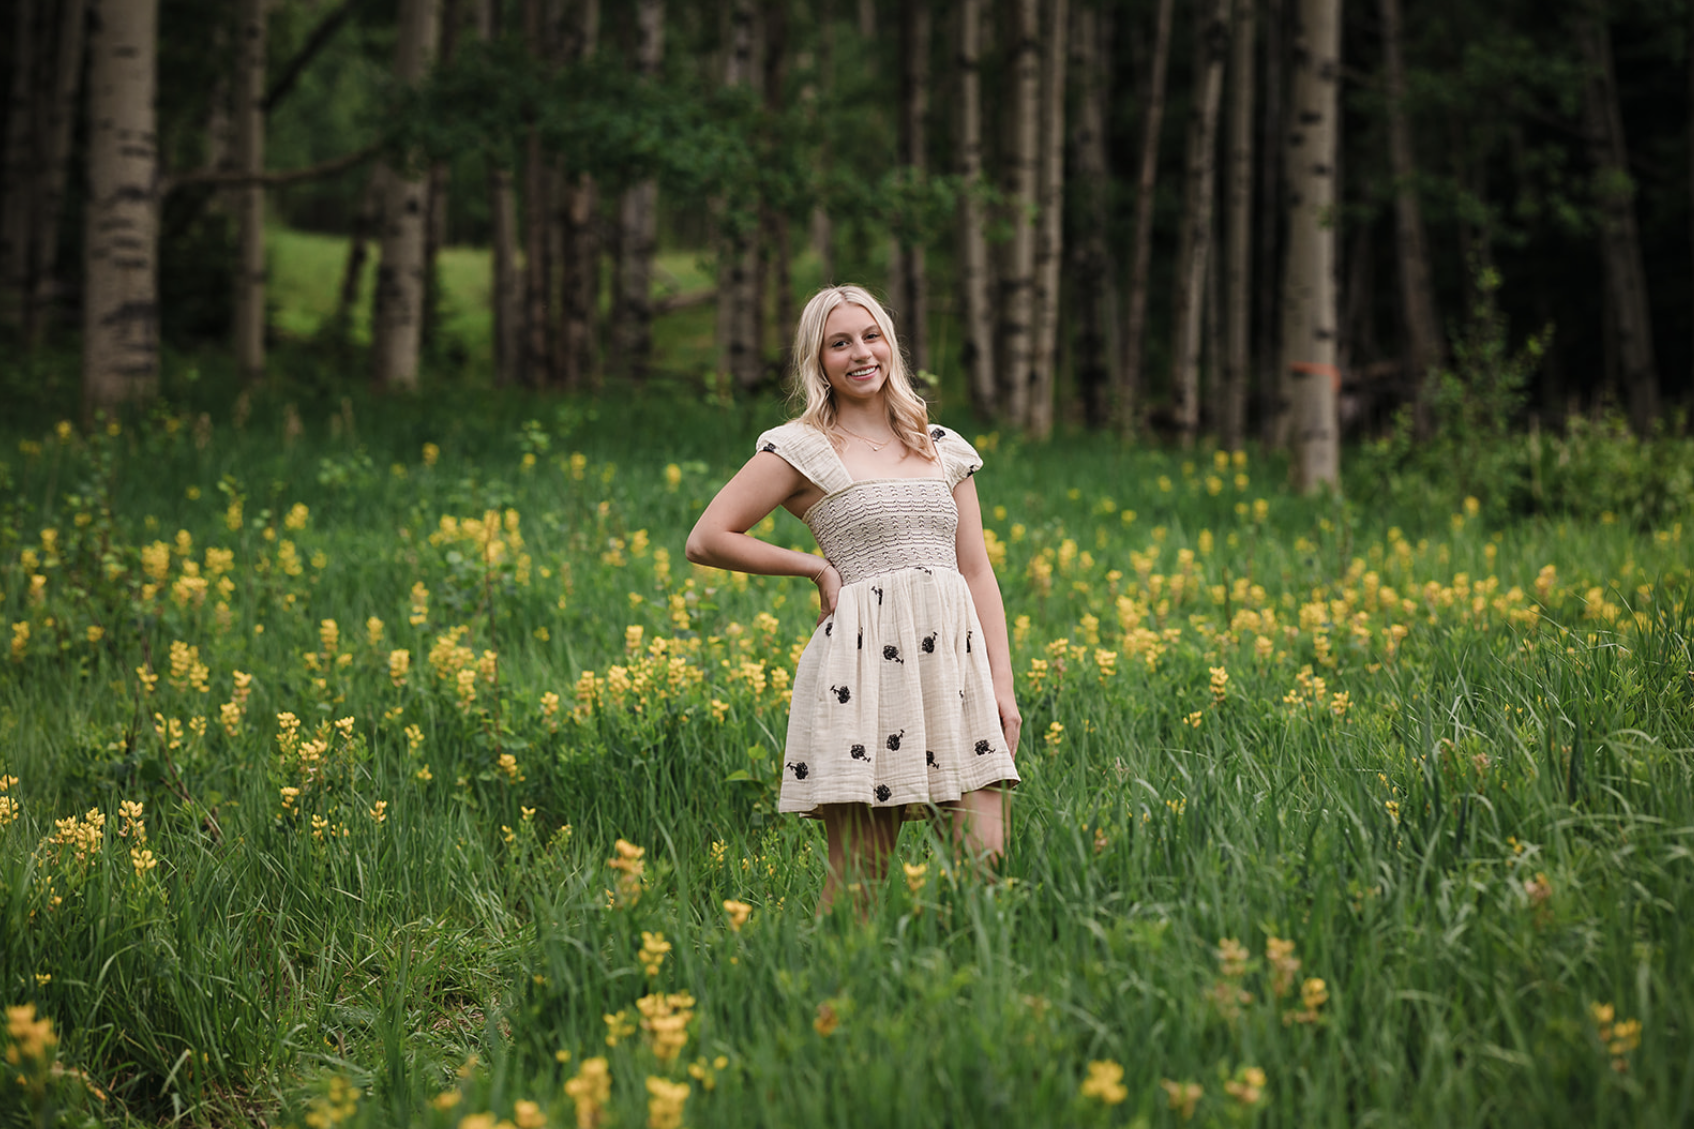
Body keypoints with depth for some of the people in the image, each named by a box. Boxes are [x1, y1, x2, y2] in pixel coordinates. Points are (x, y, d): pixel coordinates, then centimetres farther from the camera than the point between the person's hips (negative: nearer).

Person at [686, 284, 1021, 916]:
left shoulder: (945, 450, 16)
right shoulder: (803, 450, 2)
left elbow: (978, 572, 14)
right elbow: (706, 540, 0)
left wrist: (1003, 684, 6)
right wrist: (818, 567, 0)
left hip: (956, 664, 4)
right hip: (865, 665, -4)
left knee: (985, 862, -5)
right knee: (859, 877, -5)